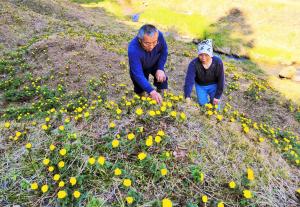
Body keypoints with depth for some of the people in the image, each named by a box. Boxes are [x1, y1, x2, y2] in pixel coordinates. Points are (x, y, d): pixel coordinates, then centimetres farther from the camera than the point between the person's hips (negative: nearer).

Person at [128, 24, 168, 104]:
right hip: (139, 68, -3)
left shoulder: (159, 35, -33)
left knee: (162, 79, -12)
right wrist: (151, 91, -54)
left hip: (155, 64, 3)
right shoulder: (133, 49, -44)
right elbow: (138, 74, -44)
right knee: (140, 92, -2)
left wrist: (160, 68, -21)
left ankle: (160, 100, 15)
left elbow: (164, 51, -12)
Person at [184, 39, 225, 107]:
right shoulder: (194, 64, -30)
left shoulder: (218, 62, -27)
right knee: (202, 104, 0)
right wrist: (187, 96, -54)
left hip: (214, 85, 0)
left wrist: (217, 96, -13)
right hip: (200, 86, 0)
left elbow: (221, 80, -16)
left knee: (215, 104, 2)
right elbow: (189, 80, -40)